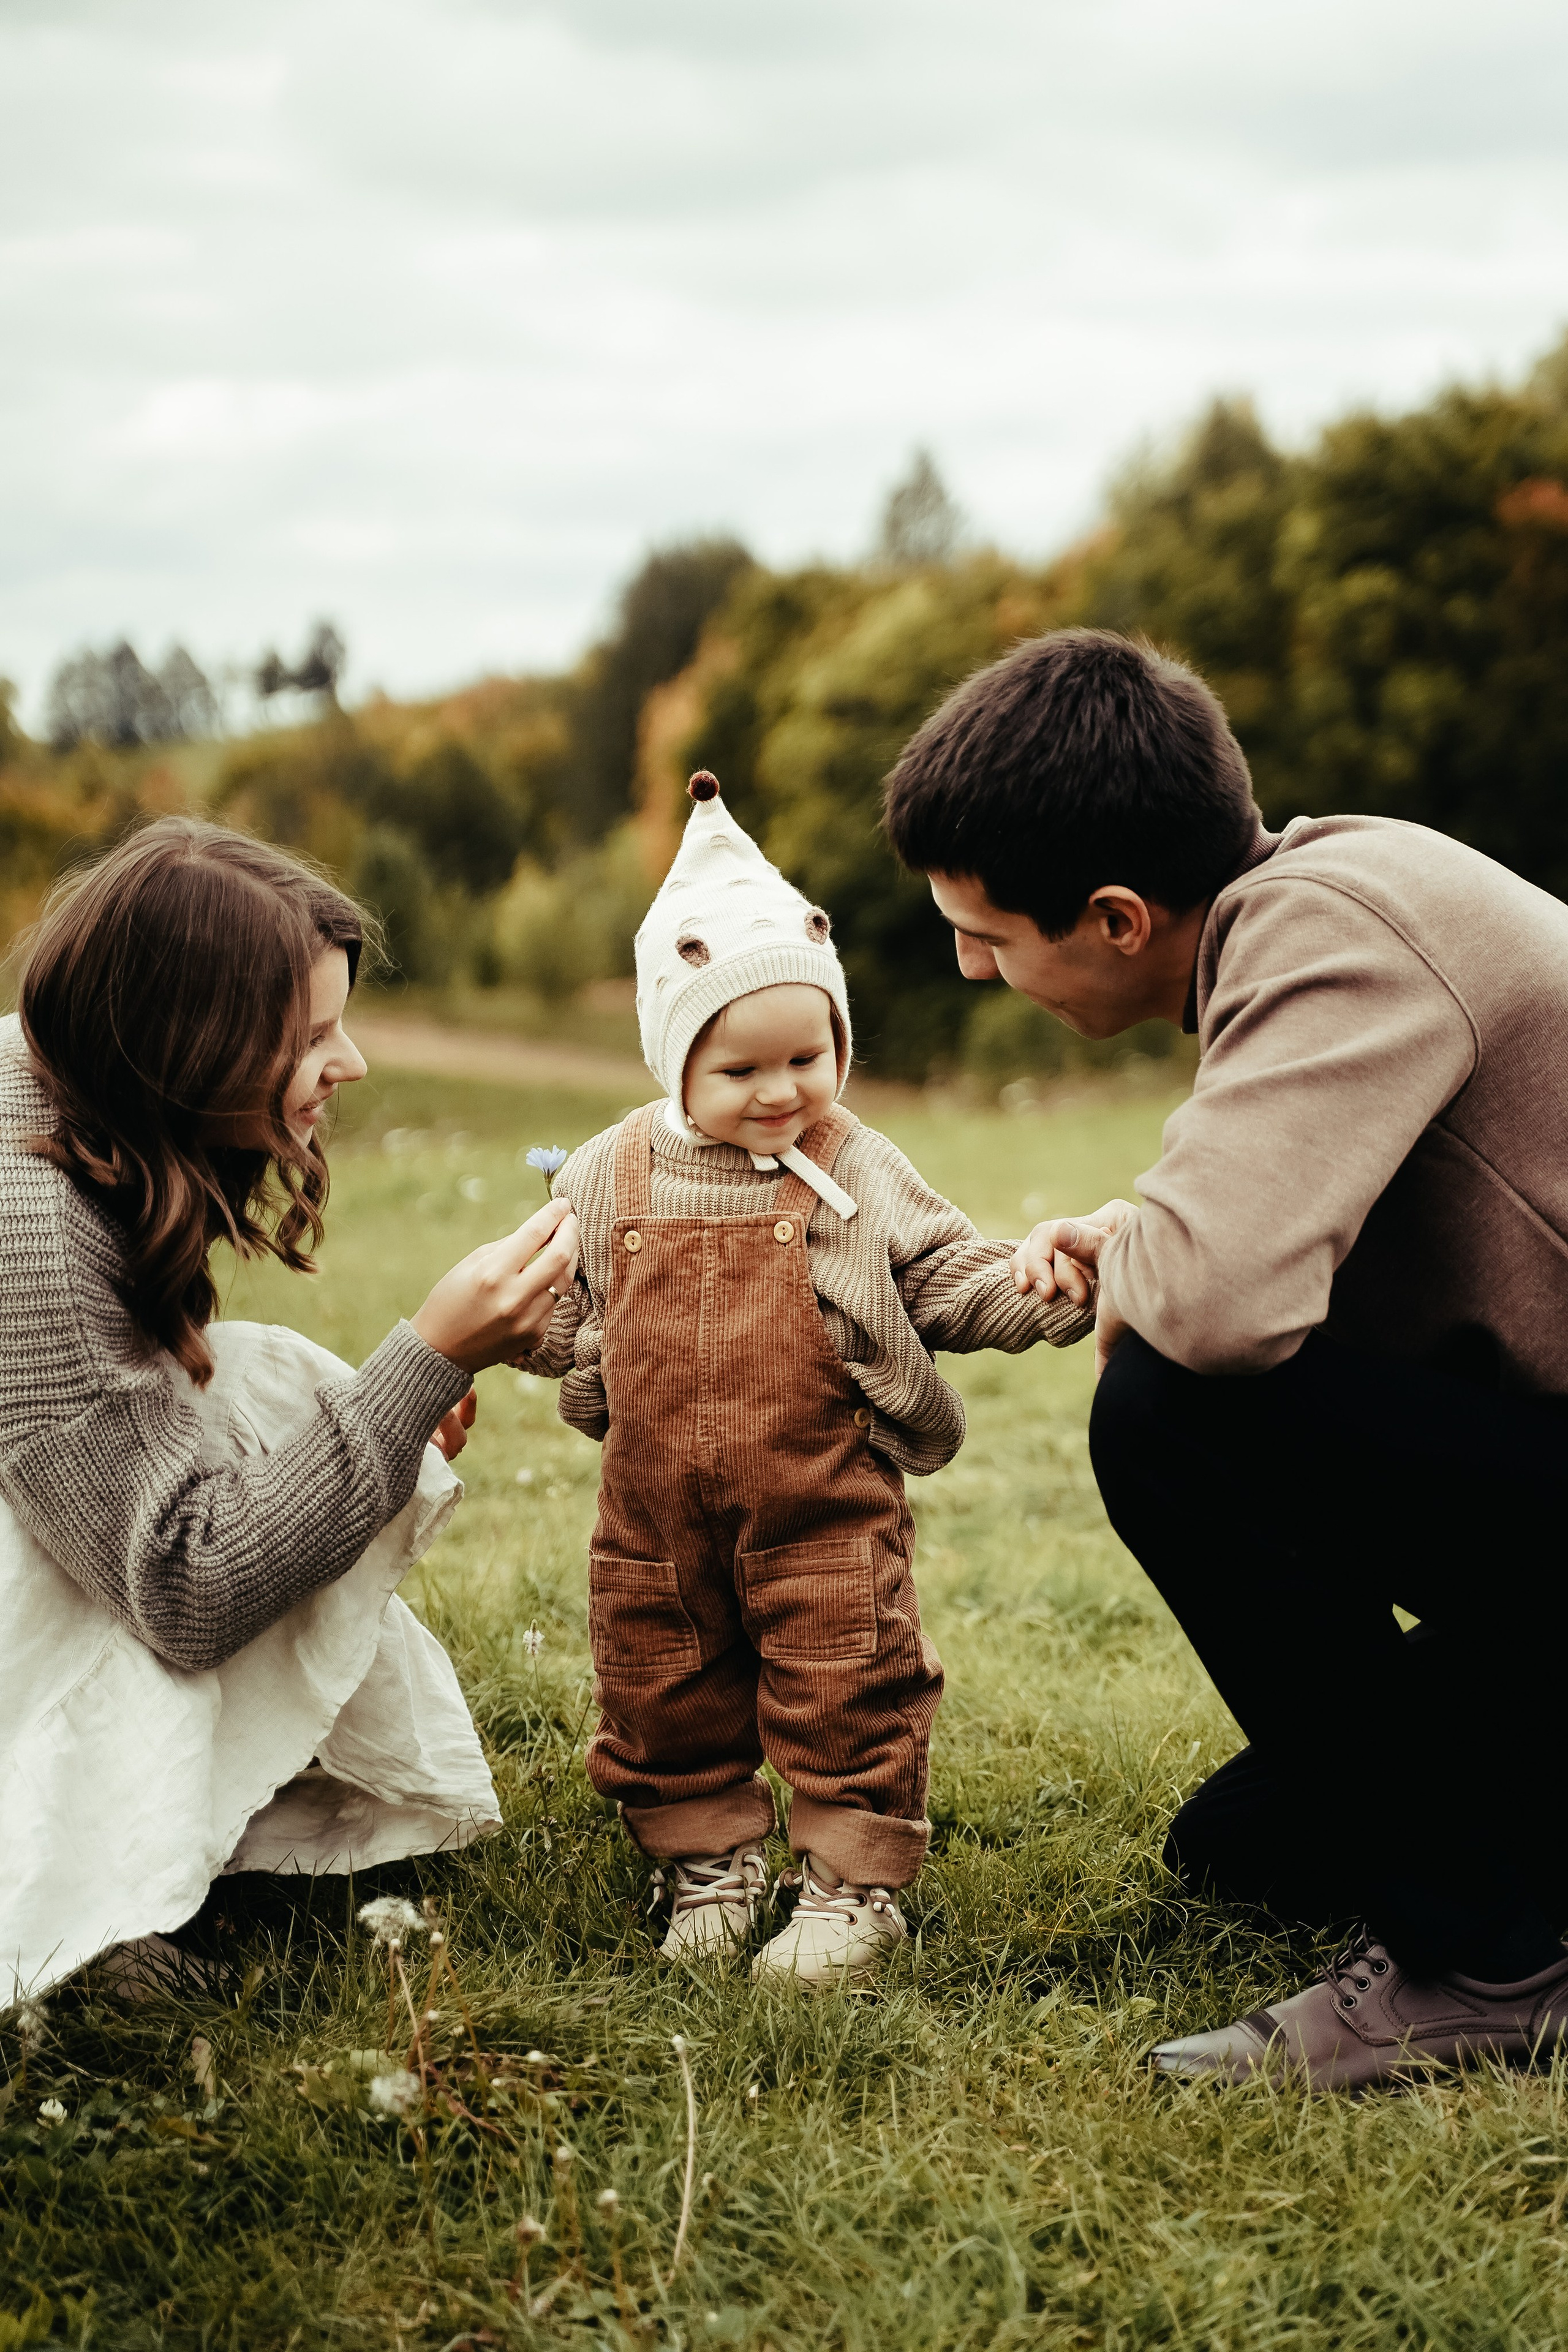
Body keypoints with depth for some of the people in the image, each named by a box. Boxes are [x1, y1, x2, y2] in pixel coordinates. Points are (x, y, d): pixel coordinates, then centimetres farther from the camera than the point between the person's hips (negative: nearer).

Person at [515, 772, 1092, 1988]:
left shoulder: (857, 1174, -5)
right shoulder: (611, 1178, 1)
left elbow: (949, 1282, -5)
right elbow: (563, 1318, 14)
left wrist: (1041, 1290, -22)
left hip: (826, 1511, -3)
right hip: (659, 1518, 3)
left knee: (847, 1697, 1)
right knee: (665, 1699, 13)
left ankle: (856, 1885, 17)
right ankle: (711, 1863, 32)